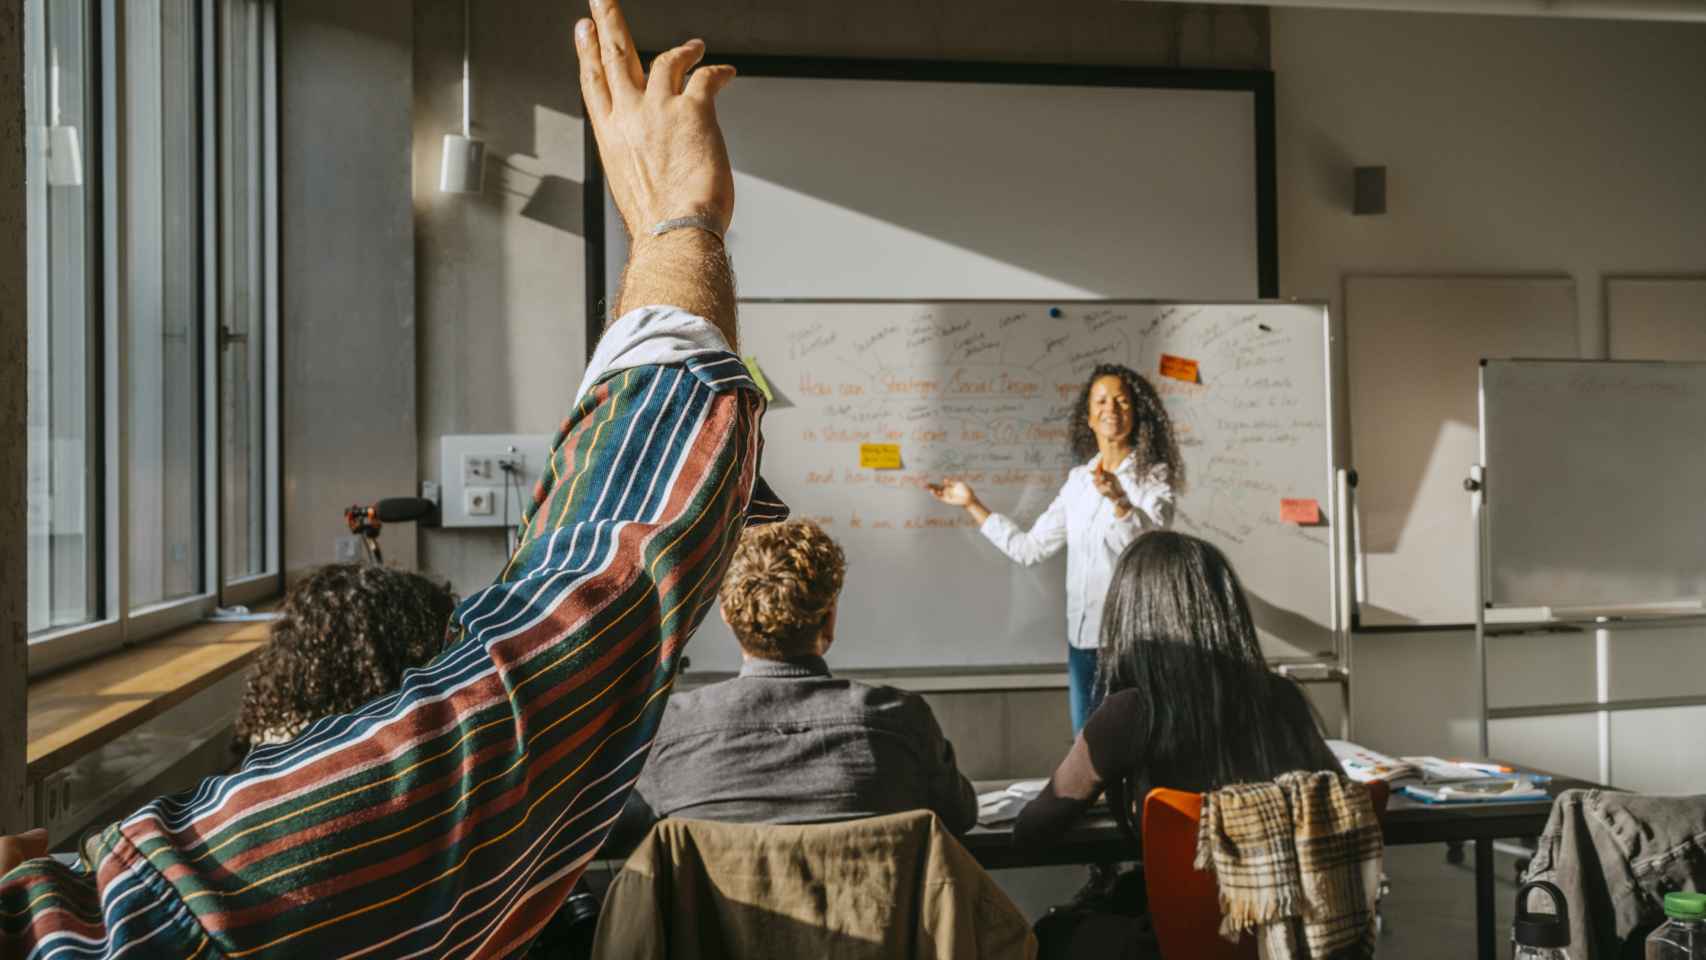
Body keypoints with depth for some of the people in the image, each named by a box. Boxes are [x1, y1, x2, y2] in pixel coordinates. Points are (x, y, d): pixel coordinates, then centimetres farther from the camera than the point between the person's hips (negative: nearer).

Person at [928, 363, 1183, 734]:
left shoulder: (1153, 477, -6)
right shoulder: (1079, 480, 10)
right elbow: (1029, 547, 12)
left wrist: (1120, 501, -42)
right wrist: (973, 504, 13)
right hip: (1082, 633, 5)